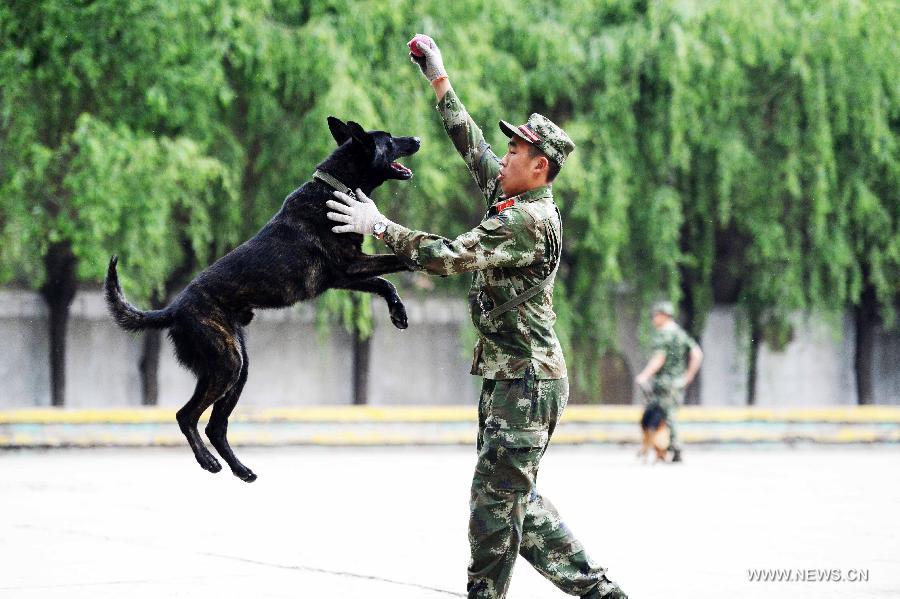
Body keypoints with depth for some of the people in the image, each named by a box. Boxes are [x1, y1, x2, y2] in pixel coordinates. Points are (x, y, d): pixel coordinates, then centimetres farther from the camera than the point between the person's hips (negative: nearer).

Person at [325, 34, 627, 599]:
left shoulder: (528, 220, -18)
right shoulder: (517, 201, 11)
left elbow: (448, 256, -23)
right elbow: (473, 146, 23)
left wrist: (378, 225, -15)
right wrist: (439, 79, 27)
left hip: (526, 380, -10)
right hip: (514, 377, 10)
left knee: (497, 499, -6)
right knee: (518, 498, 13)